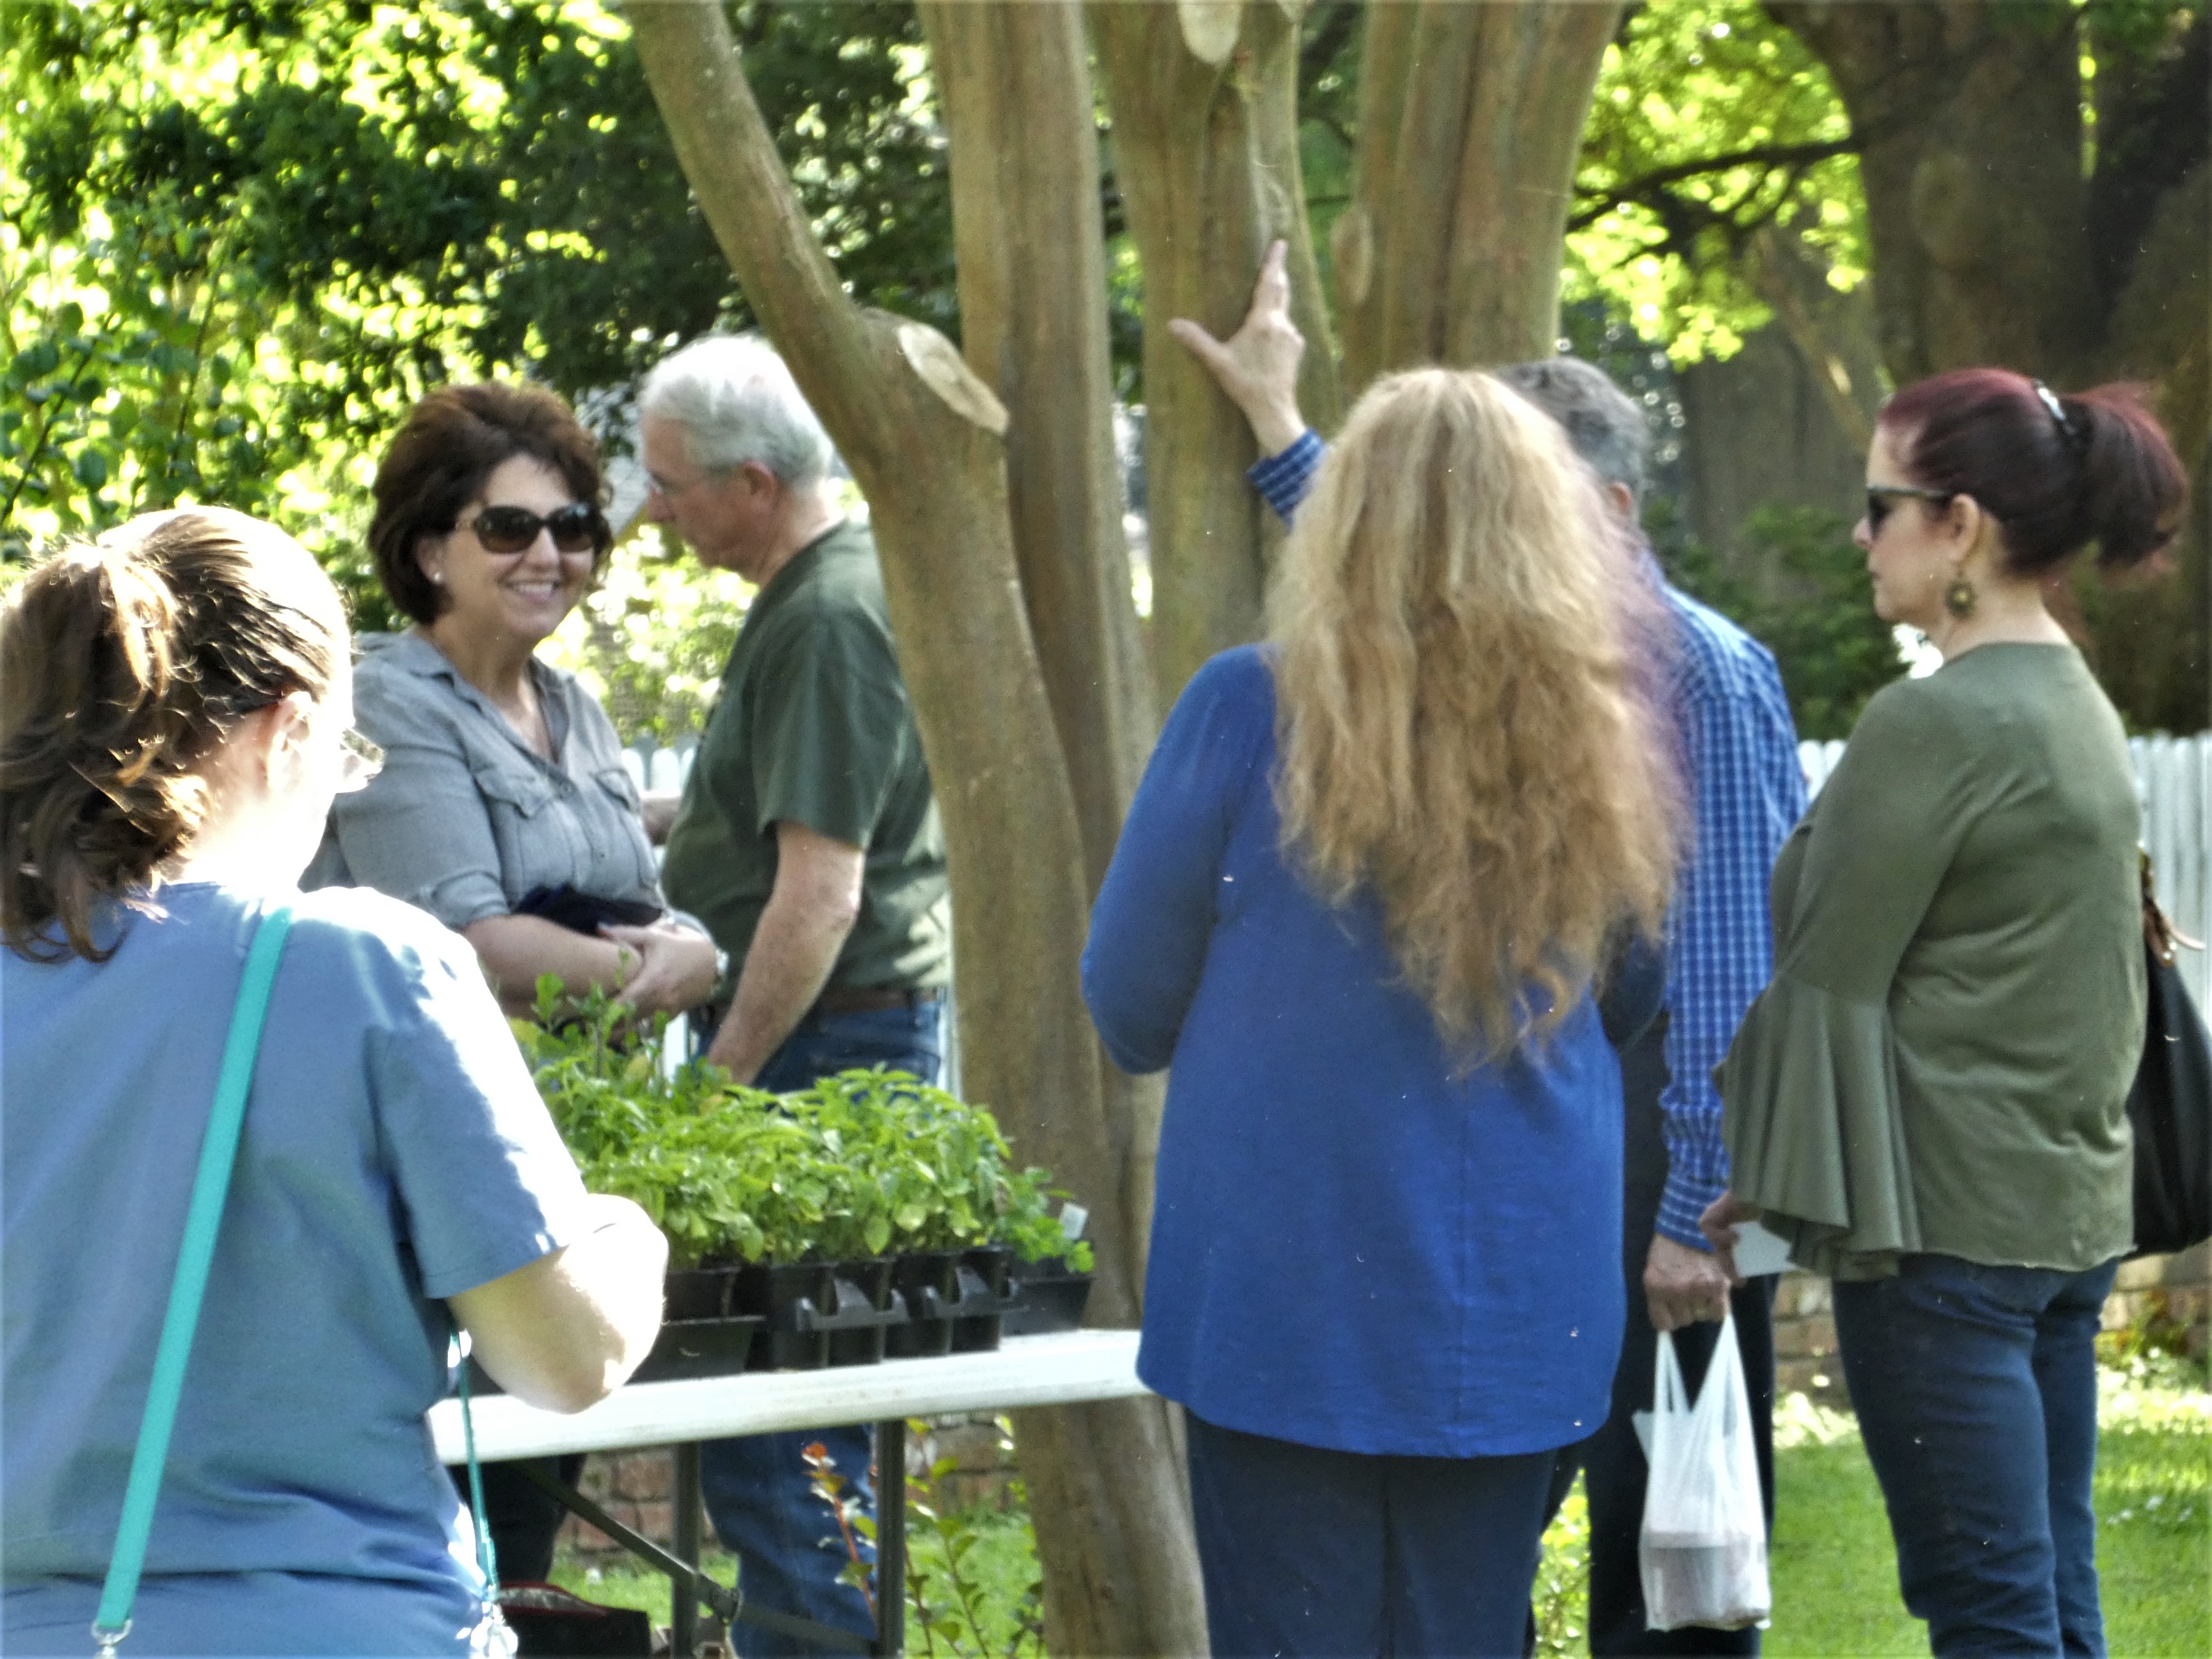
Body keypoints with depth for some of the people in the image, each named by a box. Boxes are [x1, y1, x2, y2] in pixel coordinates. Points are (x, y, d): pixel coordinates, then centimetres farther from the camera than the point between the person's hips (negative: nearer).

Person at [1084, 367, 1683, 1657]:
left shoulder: (1253, 714, -10)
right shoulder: (1594, 740, -1)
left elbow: (1129, 1005, 2)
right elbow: (1638, 999, 14)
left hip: (1289, 1302, -3)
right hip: (1520, 1308, 3)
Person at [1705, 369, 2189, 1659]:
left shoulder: (1934, 723, -16)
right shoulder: (2080, 710, 12)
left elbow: (1831, 975, -13)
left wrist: (1753, 1169, -1)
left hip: (1949, 1216, -9)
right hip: (2073, 1206, 9)